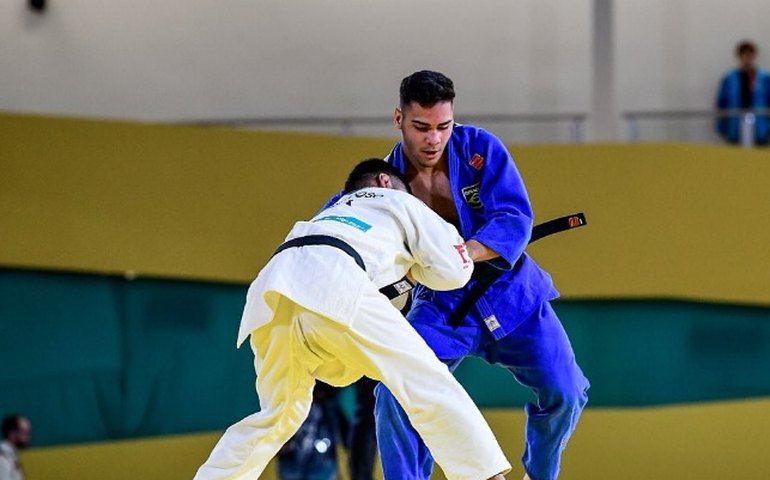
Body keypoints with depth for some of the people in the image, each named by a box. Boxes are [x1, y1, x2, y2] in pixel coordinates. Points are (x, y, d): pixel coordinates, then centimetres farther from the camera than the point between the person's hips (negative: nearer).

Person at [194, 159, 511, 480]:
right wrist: (412, 266, 43)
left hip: (271, 289, 6)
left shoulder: (334, 211, 46)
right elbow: (454, 270, 25)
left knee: (277, 414, 23)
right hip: (332, 284, -6)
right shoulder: (399, 203, 32)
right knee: (428, 384, -2)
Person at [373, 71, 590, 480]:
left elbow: (515, 219, -23)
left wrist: (467, 252, -42)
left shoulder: (480, 149, -15)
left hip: (510, 294, 0)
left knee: (563, 393, -7)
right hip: (441, 306, 0)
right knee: (394, 395, -19)